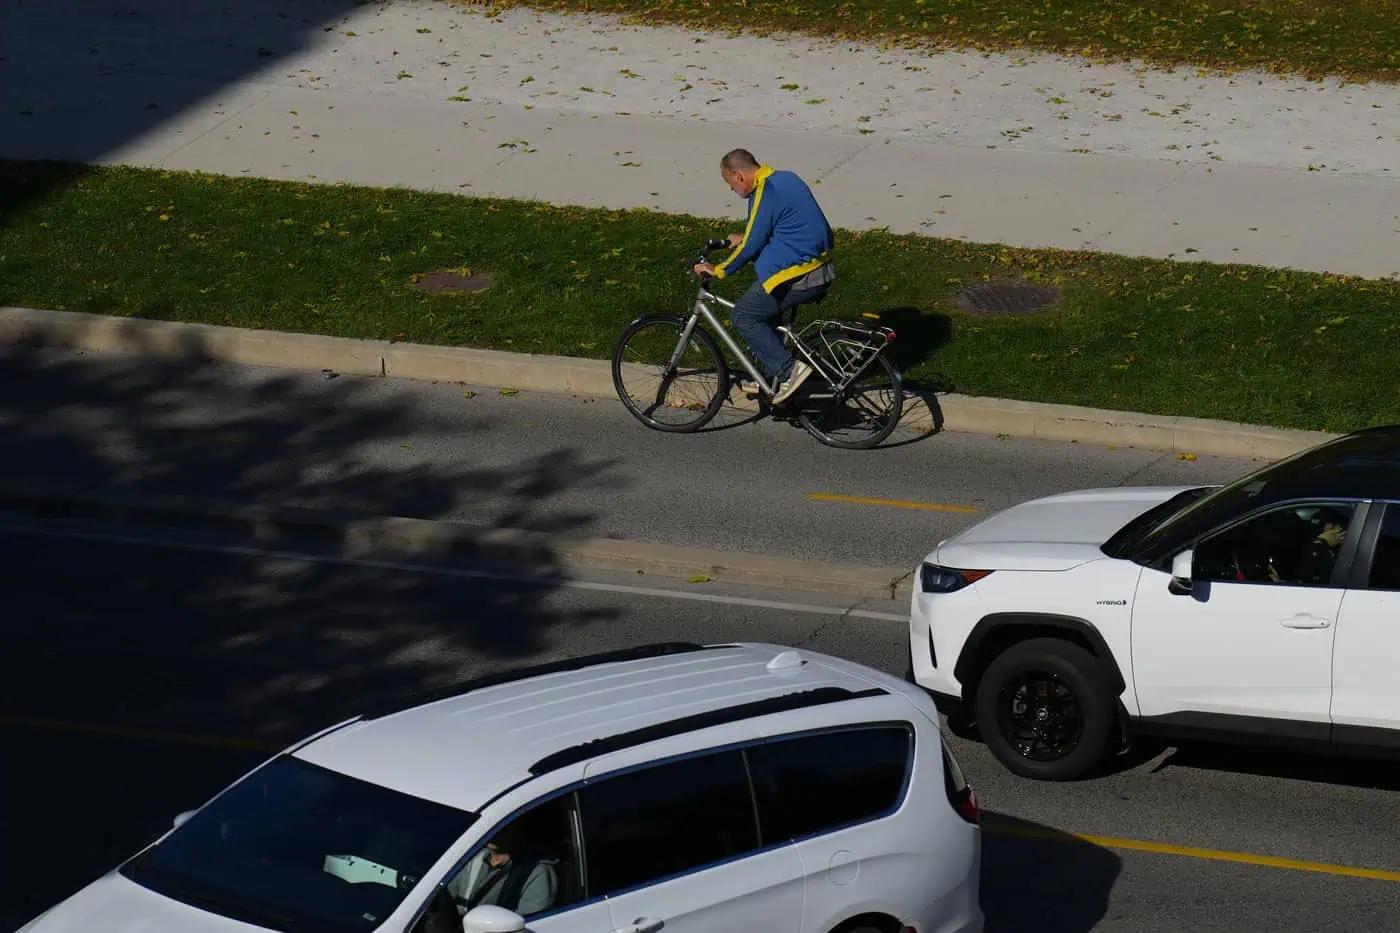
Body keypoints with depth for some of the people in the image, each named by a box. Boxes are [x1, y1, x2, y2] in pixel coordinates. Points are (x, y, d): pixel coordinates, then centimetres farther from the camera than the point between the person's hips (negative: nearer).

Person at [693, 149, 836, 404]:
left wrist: (719, 270, 0)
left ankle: (788, 369, -8)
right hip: (822, 271, 10)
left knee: (743, 316, -2)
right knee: (766, 308, 25)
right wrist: (744, 239, 32)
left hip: (796, 276, -10)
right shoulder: (786, 179, 14)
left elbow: (751, 246, -12)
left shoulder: (765, 195, -15)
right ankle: (773, 378, 27)